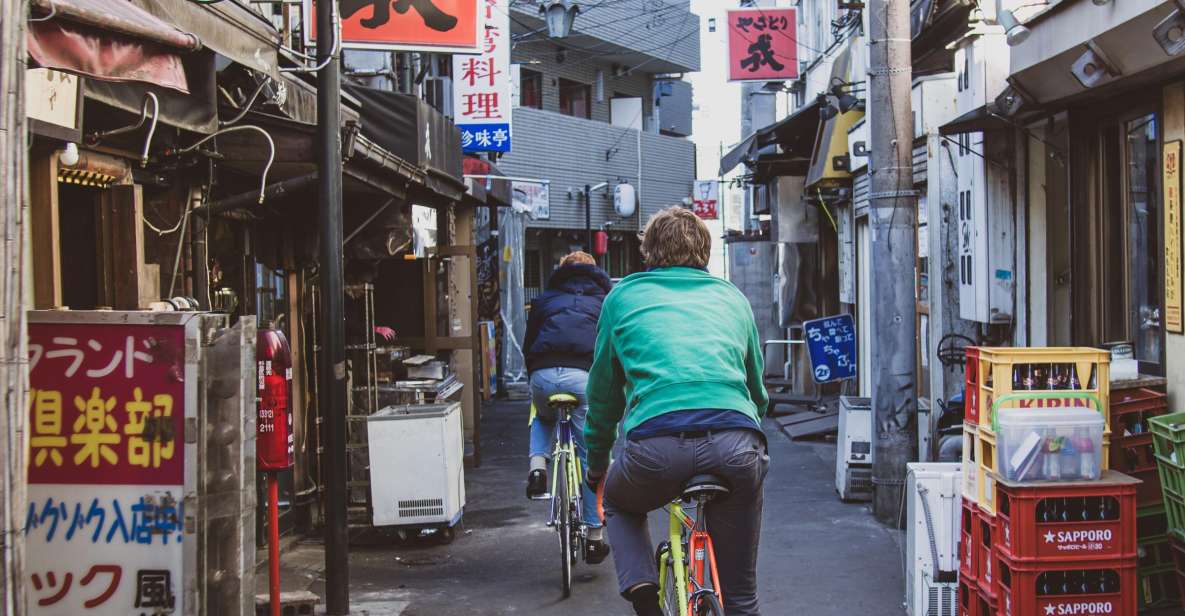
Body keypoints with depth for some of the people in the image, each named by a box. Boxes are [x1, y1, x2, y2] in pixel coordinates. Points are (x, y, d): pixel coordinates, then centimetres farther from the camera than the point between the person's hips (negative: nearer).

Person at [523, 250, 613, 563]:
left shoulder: (544, 299, 29)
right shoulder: (605, 300, 26)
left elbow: (528, 344, 29)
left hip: (543, 374, 2)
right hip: (584, 375, -2)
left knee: (543, 418, 37)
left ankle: (537, 465, 8)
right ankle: (594, 535, 9)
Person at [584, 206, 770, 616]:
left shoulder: (623, 297, 21)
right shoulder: (732, 298, 25)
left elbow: (602, 390, 26)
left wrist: (596, 463, 39)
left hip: (656, 446, -1)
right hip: (737, 443, 2)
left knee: (619, 504, 33)